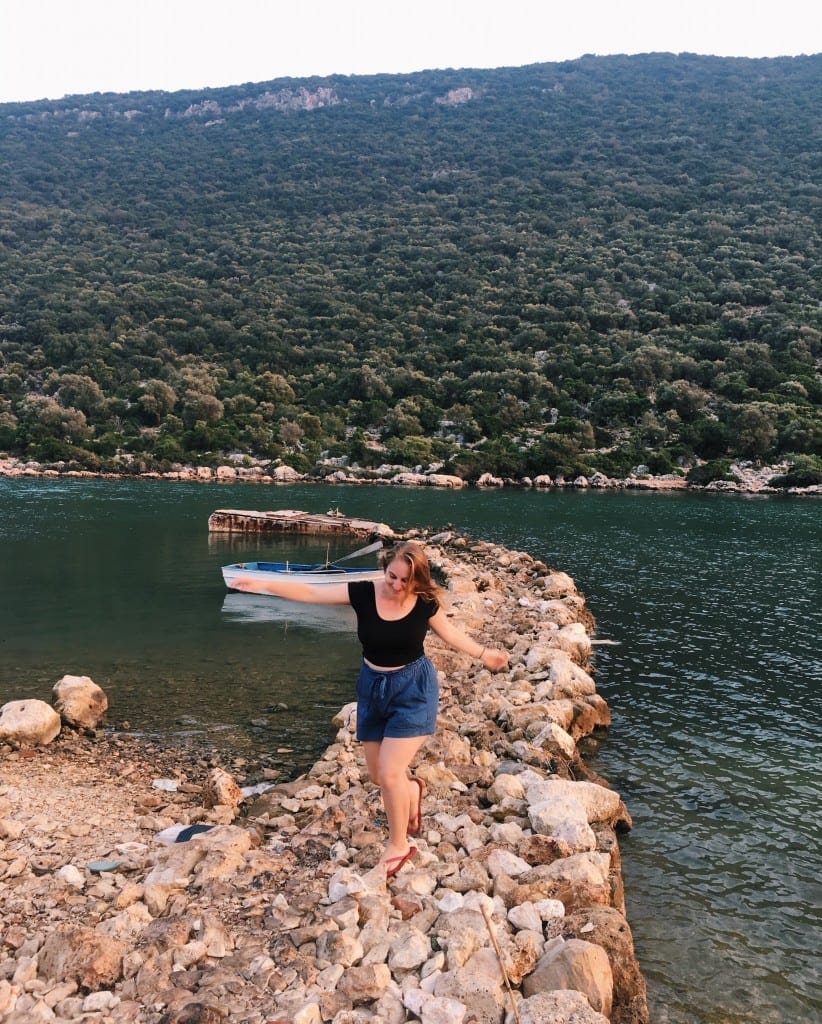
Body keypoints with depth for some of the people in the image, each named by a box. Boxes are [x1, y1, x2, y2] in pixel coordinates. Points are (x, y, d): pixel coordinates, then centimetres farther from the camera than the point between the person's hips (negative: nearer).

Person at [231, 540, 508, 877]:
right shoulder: (363, 593, -14)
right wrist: (263, 584, -21)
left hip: (413, 688, -3)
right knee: (378, 775, 12)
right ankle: (412, 790, 47)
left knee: (390, 774, -8)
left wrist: (484, 653, 12)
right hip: (373, 686, 3)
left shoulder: (425, 602, -14)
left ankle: (398, 845, 16)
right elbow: (311, 592, -14)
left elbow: (450, 632, 5)